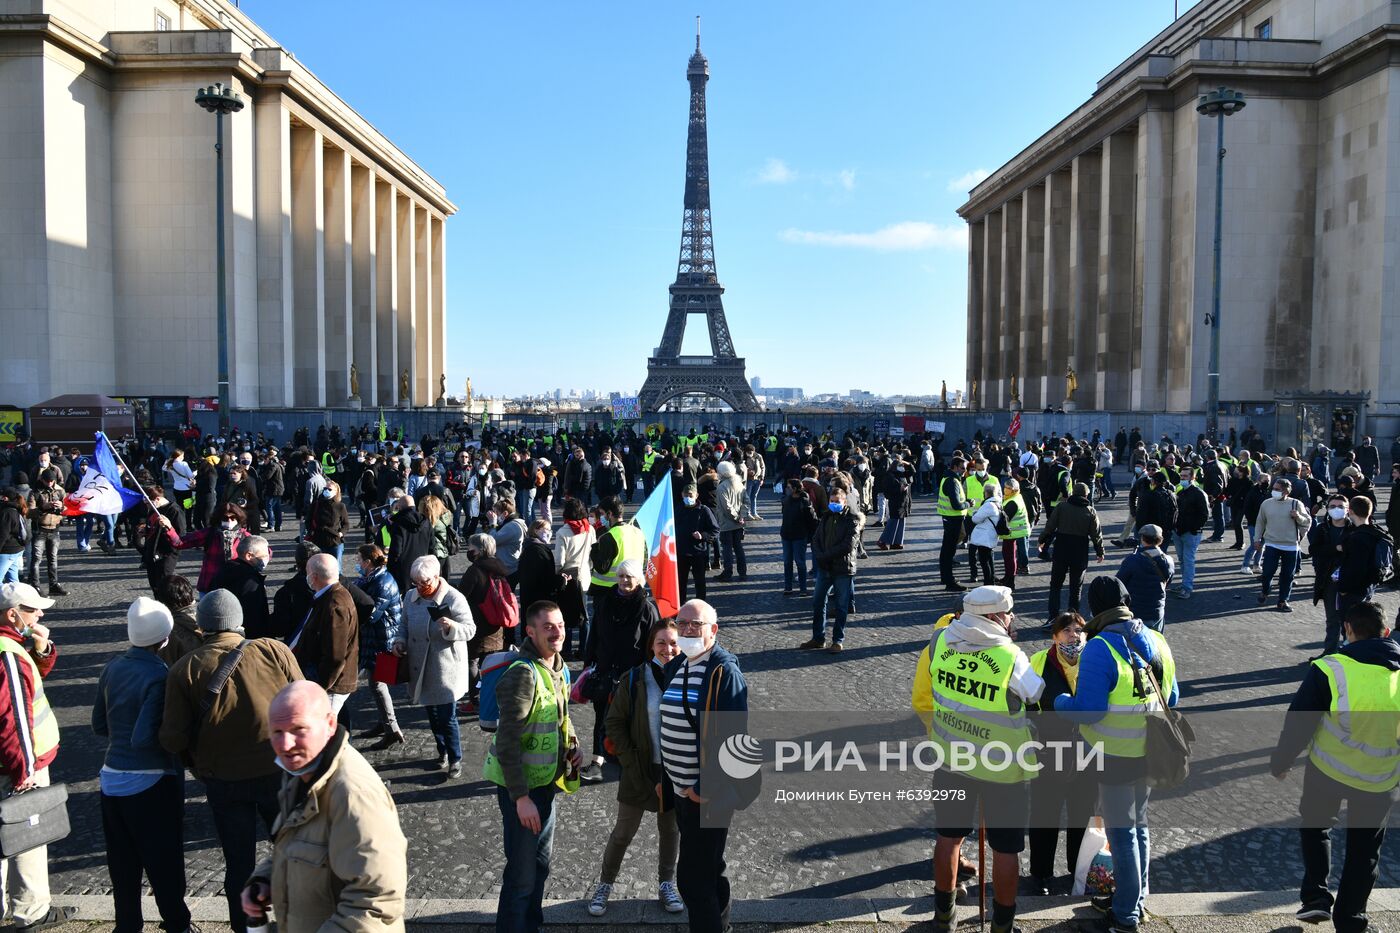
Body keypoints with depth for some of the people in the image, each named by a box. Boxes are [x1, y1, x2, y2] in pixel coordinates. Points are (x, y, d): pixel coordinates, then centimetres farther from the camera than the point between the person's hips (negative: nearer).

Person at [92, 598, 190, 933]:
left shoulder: (112, 668, 1)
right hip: (151, 782, -6)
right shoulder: (159, 676, -19)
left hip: (112, 778, 6)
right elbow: (143, 738, -23)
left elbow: (99, 725, 11)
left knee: (123, 865, 17)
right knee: (164, 864, 8)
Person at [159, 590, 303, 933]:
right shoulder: (274, 650, -11)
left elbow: (173, 740, -9)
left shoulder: (184, 669, -8)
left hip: (223, 779, 0)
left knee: (239, 862, 17)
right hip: (281, 772, 0)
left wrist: (195, 762, 10)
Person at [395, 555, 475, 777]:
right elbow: (405, 626, 17)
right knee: (432, 714, 18)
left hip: (446, 670, -6)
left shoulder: (454, 598, -14)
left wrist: (451, 627, -33)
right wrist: (400, 641, -2)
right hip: (420, 669, 6)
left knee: (447, 717, -2)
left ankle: (455, 759, 15)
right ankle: (442, 751, 37)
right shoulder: (411, 597, 3)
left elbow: (470, 629, -14)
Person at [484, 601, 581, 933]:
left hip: (546, 780, 8)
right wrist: (521, 797, -25)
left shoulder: (560, 669, 3)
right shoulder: (523, 674, -23)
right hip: (520, 786, -8)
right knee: (522, 873, 2)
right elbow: (507, 741, -25)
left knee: (541, 863, 22)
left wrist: (572, 746, 1)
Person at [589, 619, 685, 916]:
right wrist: (632, 764, -11)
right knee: (623, 832, 11)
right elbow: (615, 723, -5)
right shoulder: (634, 679, -11)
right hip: (640, 770, -1)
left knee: (671, 829, 17)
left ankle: (666, 884, 36)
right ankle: (605, 884, 31)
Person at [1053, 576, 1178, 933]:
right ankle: (1132, 899, 38)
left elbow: (1087, 711, -26)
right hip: (1149, 751, 7)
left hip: (1116, 756, -7)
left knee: (1121, 833, 7)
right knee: (1138, 826, 22)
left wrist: (1060, 701, -7)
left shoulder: (1100, 649, -25)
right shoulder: (1156, 640, -1)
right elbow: (1170, 698, 9)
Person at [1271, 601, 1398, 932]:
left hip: (1329, 769, -3)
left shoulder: (1329, 670, -18)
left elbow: (1298, 723, -12)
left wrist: (1280, 763, 2)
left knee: (1314, 826, 23)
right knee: (1364, 850, 18)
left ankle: (1316, 897, 16)